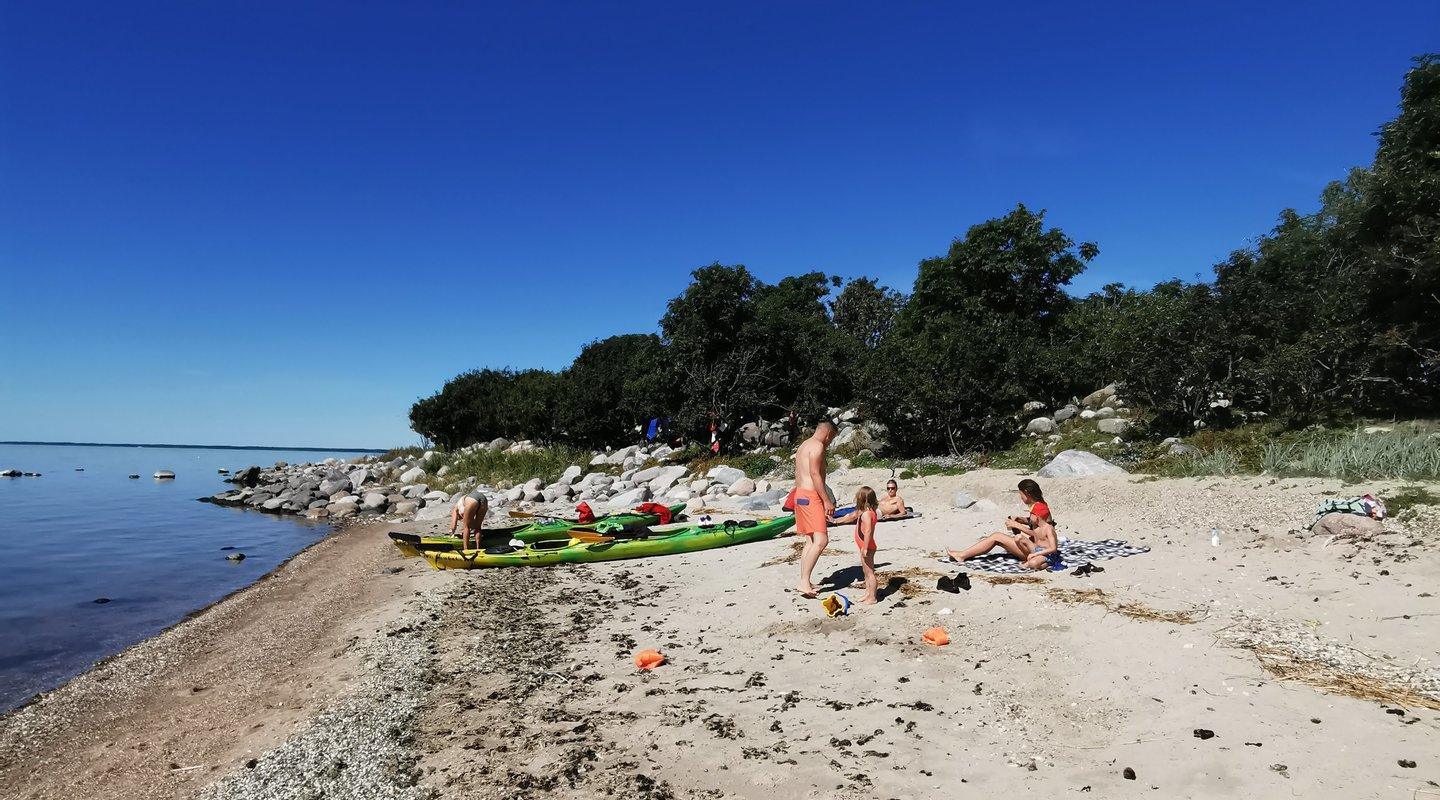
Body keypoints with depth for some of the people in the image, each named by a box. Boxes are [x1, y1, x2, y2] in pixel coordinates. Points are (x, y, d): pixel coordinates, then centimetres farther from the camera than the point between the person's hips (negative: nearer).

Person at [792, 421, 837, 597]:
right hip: (810, 496, -11)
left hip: (801, 494, 11)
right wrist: (827, 501, -17)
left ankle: (804, 582, 14)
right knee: (821, 540, -15)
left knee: (812, 540, 14)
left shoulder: (803, 445, 21)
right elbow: (815, 474, -19)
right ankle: (804, 582, -19)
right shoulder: (817, 446, -10)